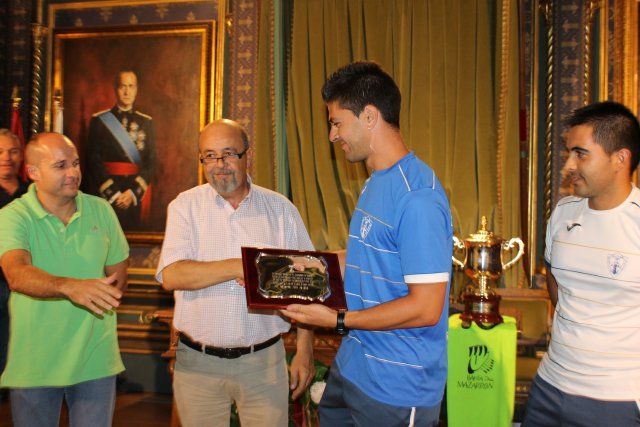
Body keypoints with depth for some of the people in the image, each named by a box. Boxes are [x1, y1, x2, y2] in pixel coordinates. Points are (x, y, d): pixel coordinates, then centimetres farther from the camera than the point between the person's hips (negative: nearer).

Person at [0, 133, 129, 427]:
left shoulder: (101, 210, 3)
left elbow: (118, 272, 12)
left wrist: (100, 299, -4)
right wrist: (69, 286, -45)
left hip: (95, 361, 2)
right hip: (33, 366, -2)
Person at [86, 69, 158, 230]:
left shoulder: (146, 122, 9)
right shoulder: (99, 120, 4)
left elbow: (152, 162, 5)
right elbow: (93, 160, -2)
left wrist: (133, 192, -7)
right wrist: (112, 193, -9)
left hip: (137, 195, 2)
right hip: (105, 194, -1)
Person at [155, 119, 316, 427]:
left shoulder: (280, 208, 3)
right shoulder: (185, 206, 0)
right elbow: (171, 276, -12)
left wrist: (305, 349, 0)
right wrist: (238, 267, -21)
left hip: (264, 361, 0)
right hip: (198, 363, 0)